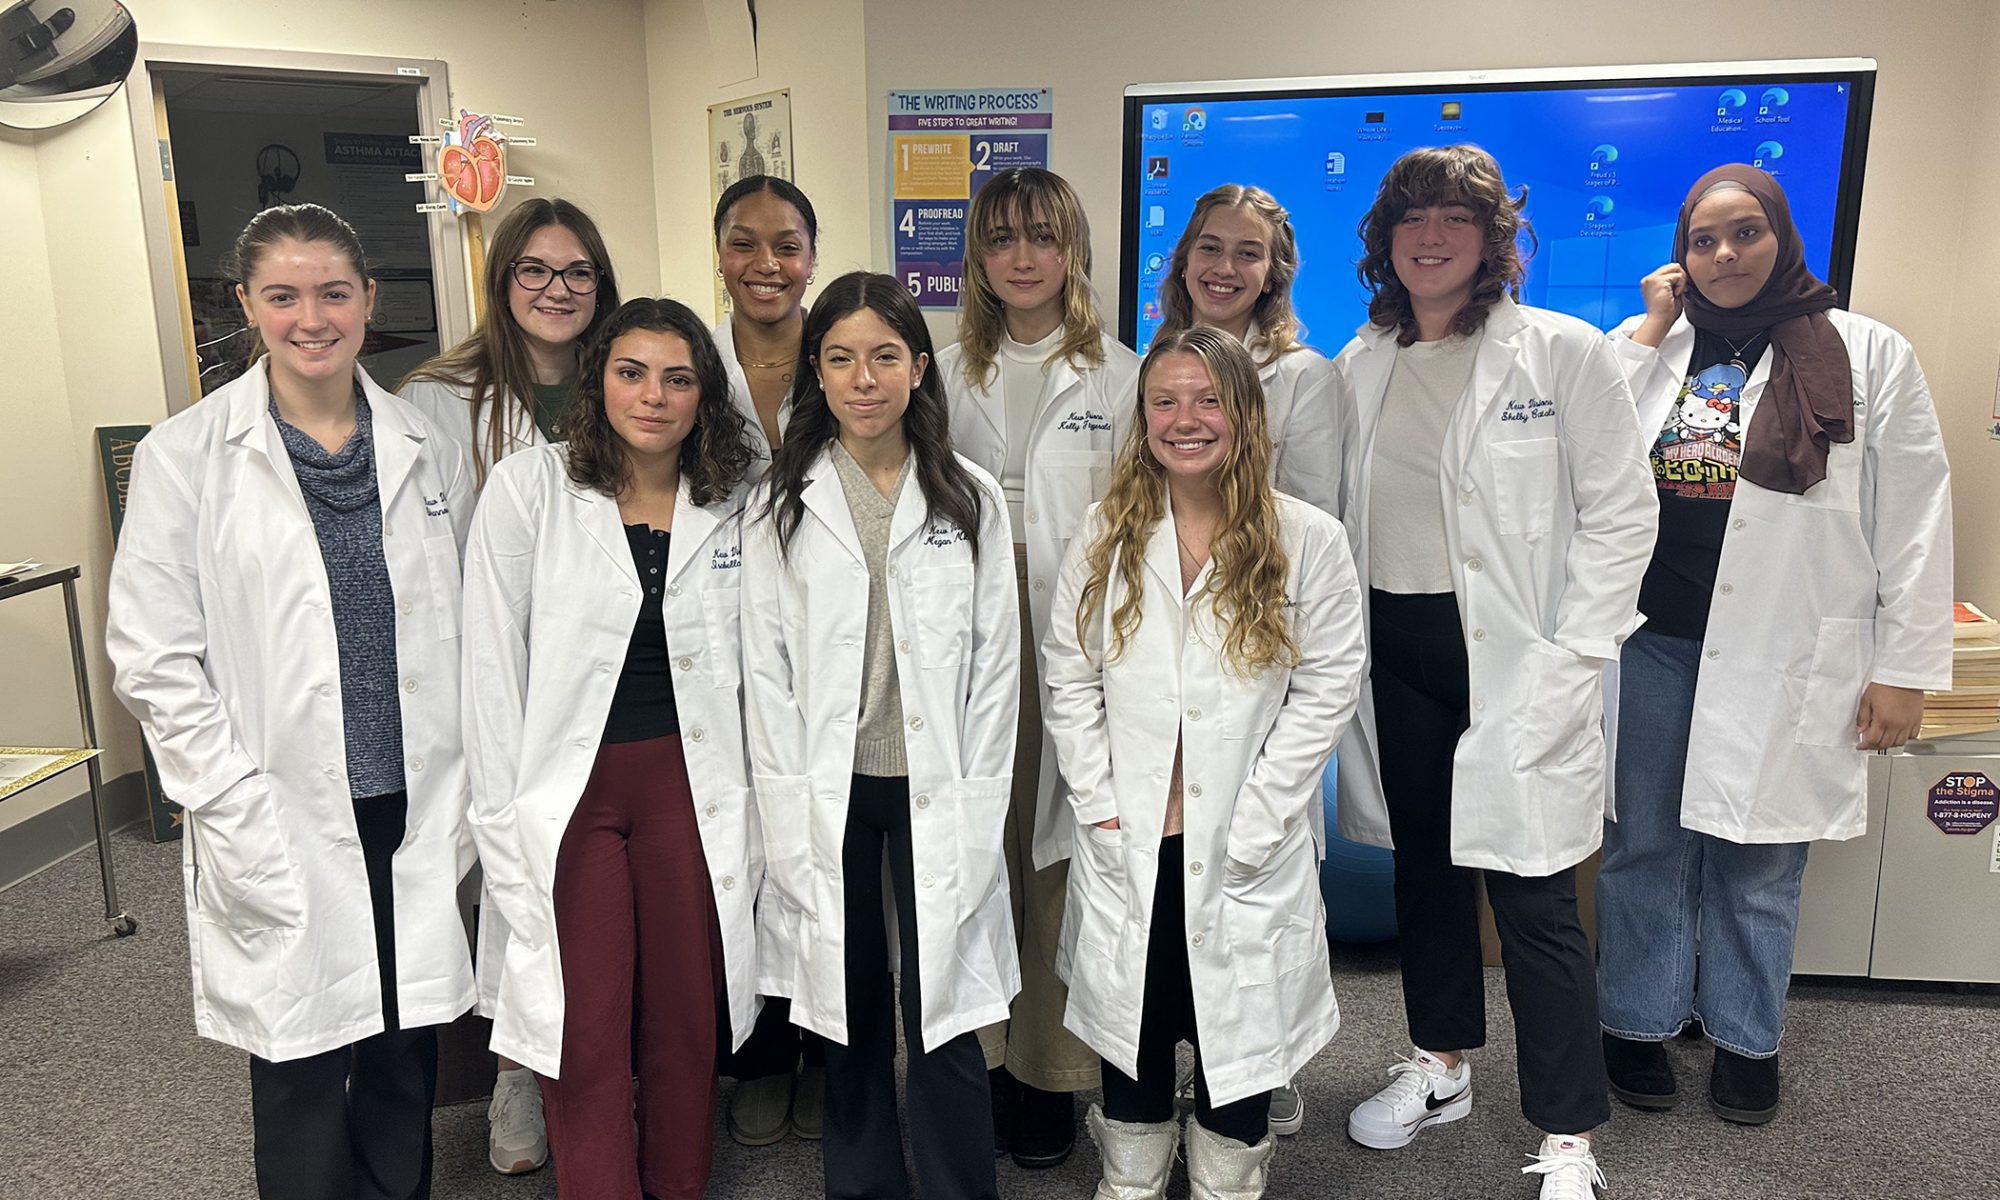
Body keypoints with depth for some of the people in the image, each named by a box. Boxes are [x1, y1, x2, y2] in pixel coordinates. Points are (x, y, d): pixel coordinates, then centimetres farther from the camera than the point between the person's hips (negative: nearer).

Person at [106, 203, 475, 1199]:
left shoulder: (427, 445, 5)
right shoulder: (185, 456, -4)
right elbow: (153, 660, -6)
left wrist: (466, 799, 3)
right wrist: (245, 826, -11)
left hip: (418, 819, 3)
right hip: (284, 836, -2)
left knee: (405, 1080, 15)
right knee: (303, 1088, 9)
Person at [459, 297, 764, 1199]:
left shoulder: (734, 505, 2)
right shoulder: (528, 488, -5)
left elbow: (754, 669, 7)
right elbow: (492, 664, -4)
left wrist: (756, 809, 4)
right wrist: (502, 818, -6)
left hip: (691, 785, 2)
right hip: (567, 790, -2)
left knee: (685, 1017, 11)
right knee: (585, 1032, 2)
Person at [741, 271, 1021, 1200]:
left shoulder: (971, 500, 2)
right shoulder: (781, 504, 2)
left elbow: (995, 662, 2)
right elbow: (766, 668, 0)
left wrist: (976, 805, -4)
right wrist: (790, 818, -5)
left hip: (938, 795, -1)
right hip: (829, 796, 1)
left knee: (944, 1018, 0)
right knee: (850, 1017, 12)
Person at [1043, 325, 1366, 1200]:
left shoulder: (1307, 540, -4)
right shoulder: (1104, 537, 3)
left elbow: (1327, 689, -6)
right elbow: (1069, 679, 3)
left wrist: (1249, 823, -10)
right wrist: (1099, 803, -5)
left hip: (1246, 855, -2)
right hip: (1127, 847, 2)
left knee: (1236, 1031, 11)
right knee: (1132, 1031, 16)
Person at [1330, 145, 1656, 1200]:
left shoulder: (1564, 353, -5)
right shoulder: (1359, 366, 8)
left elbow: (1621, 511, -6)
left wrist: (1571, 654, -12)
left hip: (1516, 661, -5)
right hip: (1393, 650, 5)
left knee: (1532, 894, -3)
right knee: (1422, 866, 17)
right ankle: (1439, 1064, 37)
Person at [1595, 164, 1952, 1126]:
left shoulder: (1867, 354, 0)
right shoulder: (1650, 347, 8)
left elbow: (1913, 521, -1)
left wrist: (1904, 669, -4)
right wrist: (1650, 327, -6)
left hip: (1783, 656, -2)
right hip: (1650, 640, 2)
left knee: (1759, 856, 10)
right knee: (1644, 844, 10)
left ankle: (1746, 1037, 30)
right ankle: (1638, 1020, 28)